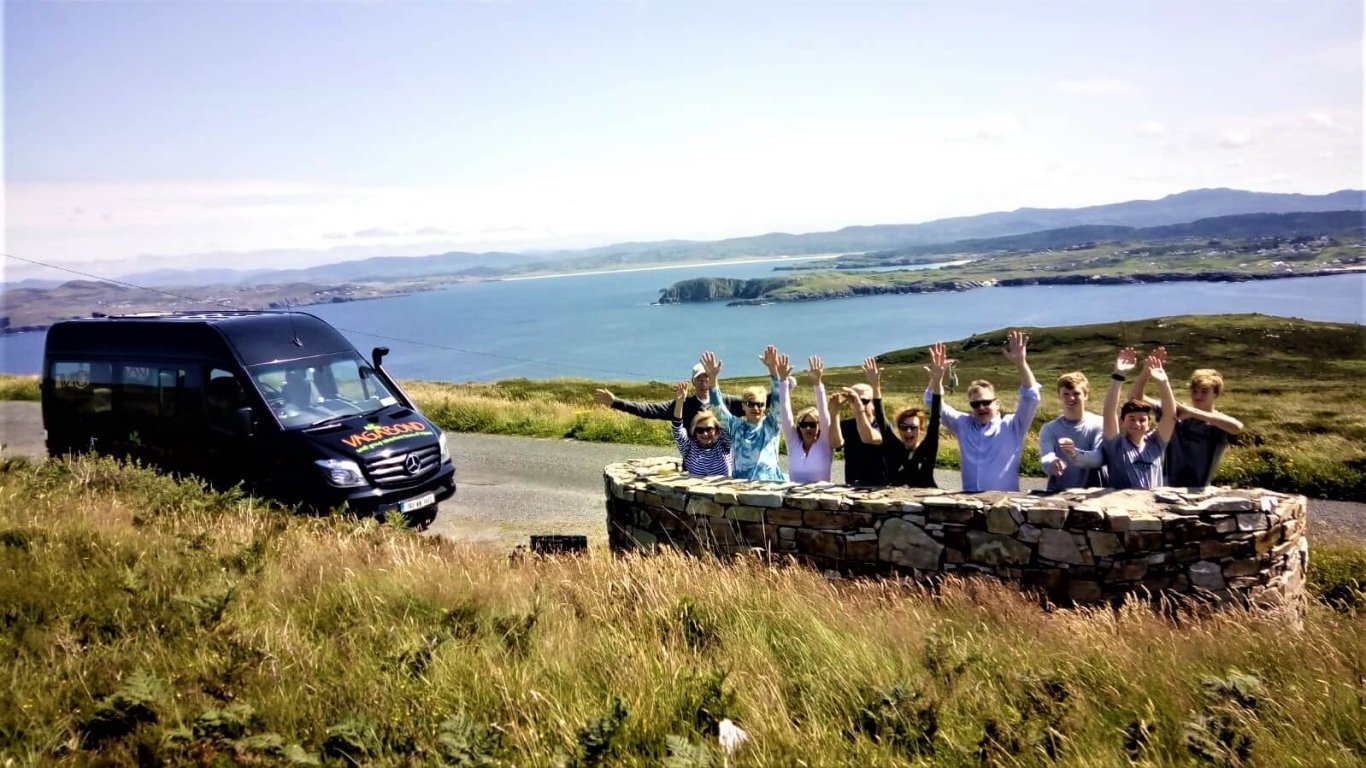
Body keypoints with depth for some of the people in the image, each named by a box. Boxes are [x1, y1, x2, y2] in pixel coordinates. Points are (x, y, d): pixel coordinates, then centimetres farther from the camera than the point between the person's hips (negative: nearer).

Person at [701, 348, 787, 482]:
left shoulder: (771, 425, 7)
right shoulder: (735, 426, 10)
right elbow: (718, 408, -1)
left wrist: (773, 369, -19)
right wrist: (712, 378, -15)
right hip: (740, 485, 1)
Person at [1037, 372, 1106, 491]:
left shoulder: (1099, 424, 1)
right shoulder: (1049, 429, 5)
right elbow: (1046, 459, -12)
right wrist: (1052, 464, -36)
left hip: (1092, 492, -1)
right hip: (1058, 492, 2)